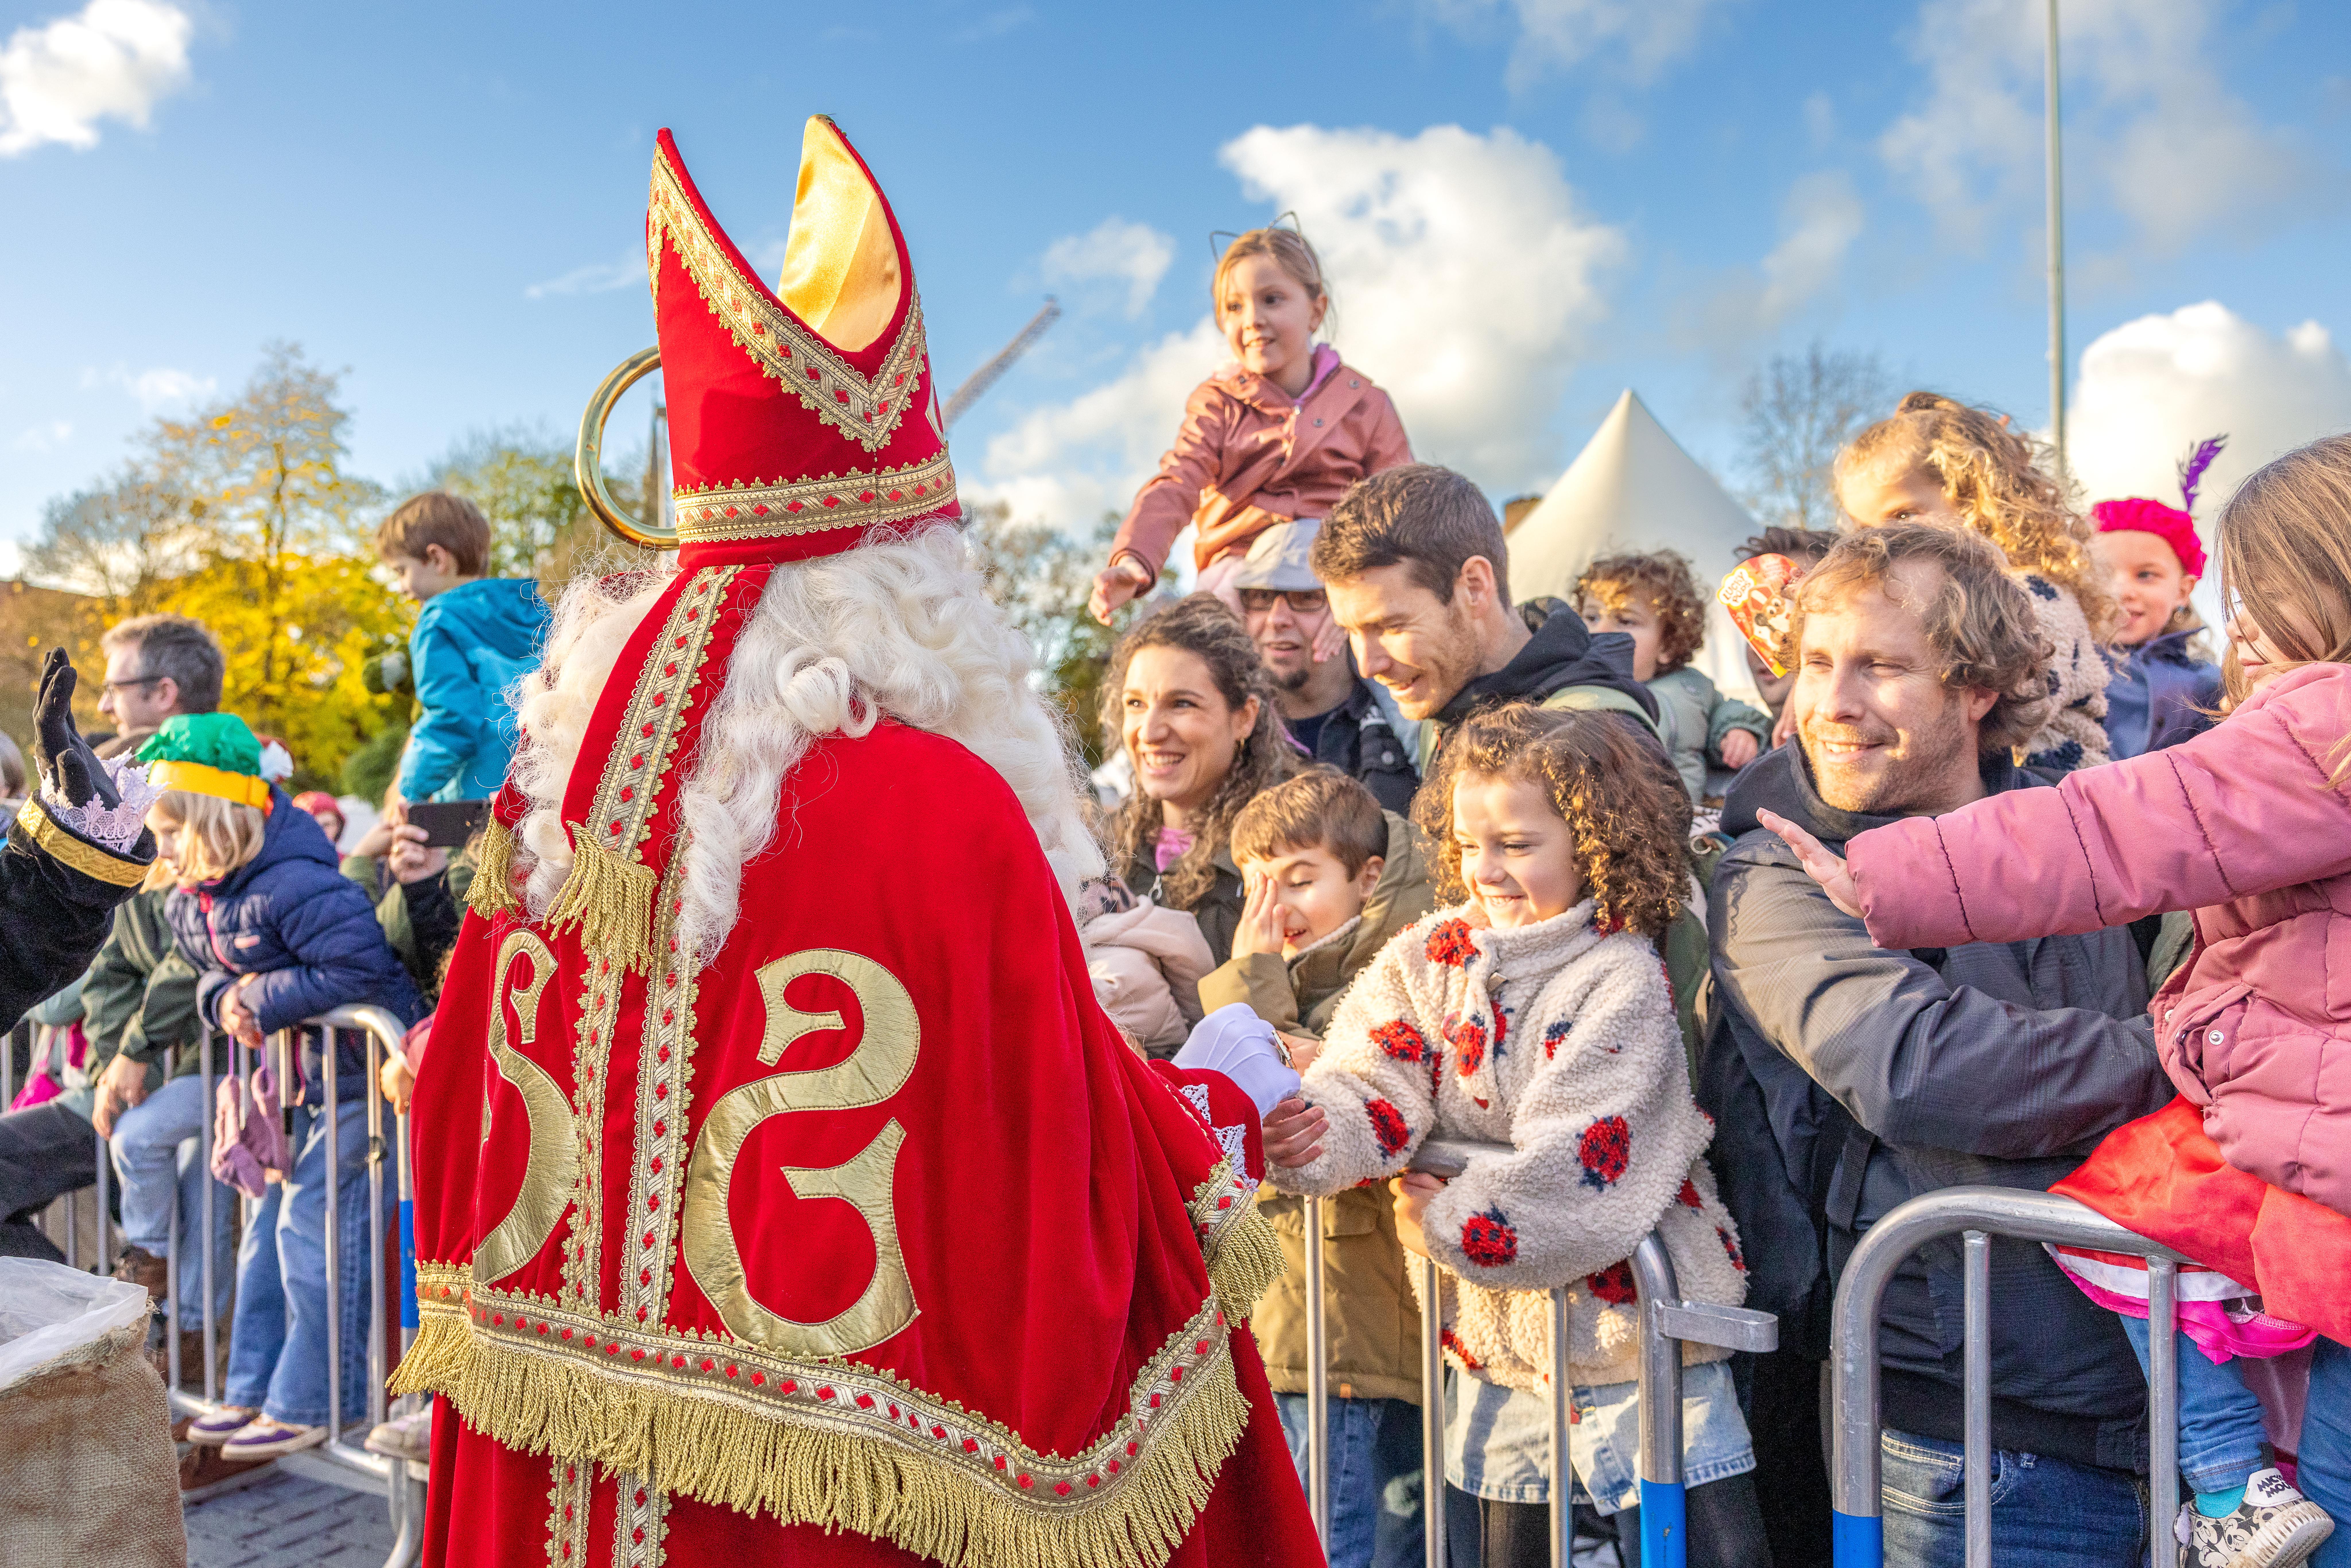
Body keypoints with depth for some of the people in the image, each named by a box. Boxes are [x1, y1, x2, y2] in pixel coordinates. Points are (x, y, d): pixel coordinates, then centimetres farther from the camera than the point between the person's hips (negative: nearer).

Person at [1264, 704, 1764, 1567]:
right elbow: (1372, 1077, -10)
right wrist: (1306, 1132, -30)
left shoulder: (1621, 981, -16)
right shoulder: (1430, 955, 0)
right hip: (1494, 1341, 5)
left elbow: (1565, 1166, -24)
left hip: (1630, 1326, -5)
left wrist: (1447, 1224, -14)